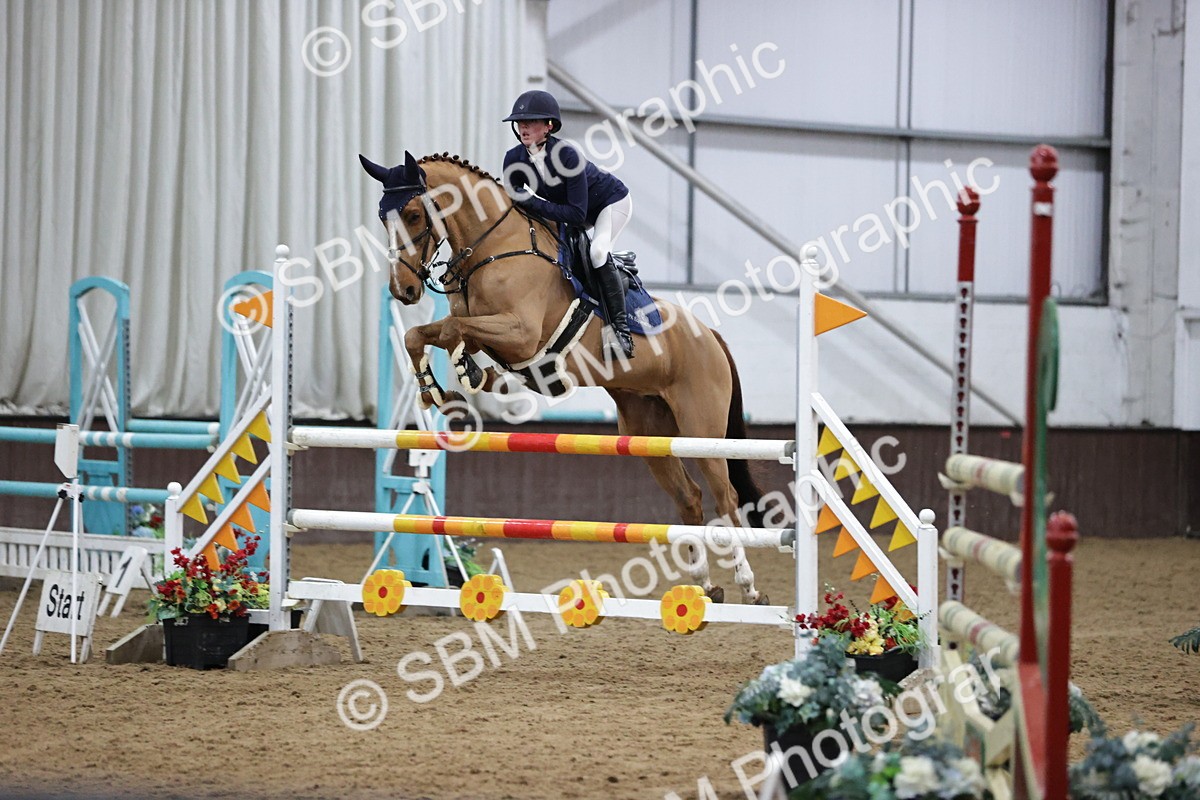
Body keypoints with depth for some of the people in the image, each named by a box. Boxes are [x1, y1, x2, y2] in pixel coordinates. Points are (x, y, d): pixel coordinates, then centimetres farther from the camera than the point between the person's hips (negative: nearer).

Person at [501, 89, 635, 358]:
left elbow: (577, 214, -38)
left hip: (613, 202, -8)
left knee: (597, 251, -30)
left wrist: (532, 202, -42)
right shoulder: (514, 159, -19)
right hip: (574, 210, 8)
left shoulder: (566, 155, -38)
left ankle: (621, 328, -25)